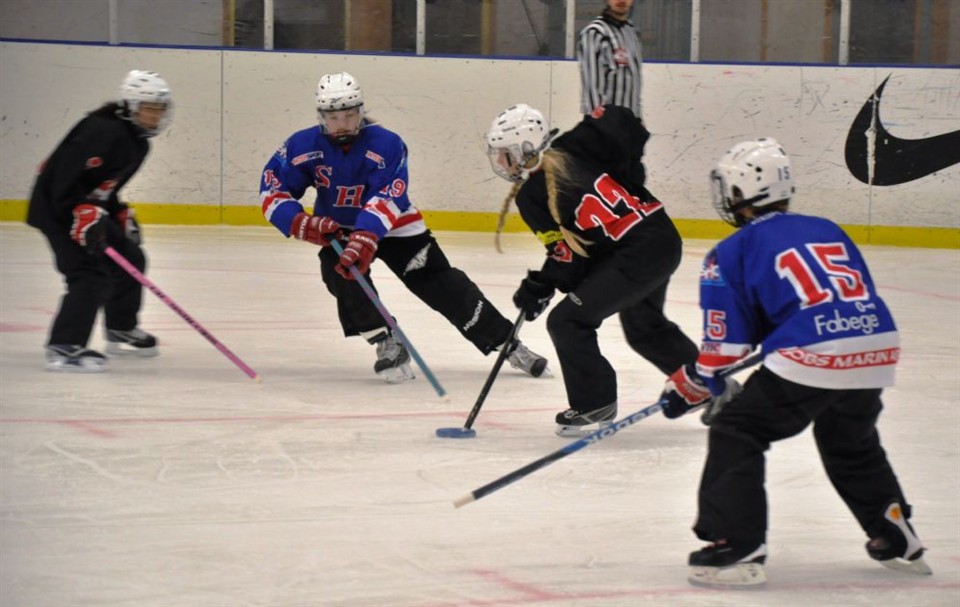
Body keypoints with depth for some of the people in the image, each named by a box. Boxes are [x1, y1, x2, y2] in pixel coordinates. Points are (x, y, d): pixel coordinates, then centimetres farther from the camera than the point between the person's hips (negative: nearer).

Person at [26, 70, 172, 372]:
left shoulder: (137, 142, 8)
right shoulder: (104, 131, -24)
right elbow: (64, 177, -30)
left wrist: (121, 215, 13)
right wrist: (84, 214, -34)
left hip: (90, 208, 10)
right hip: (57, 208, -10)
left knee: (130, 259, 18)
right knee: (92, 274, -20)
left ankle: (121, 330, 36)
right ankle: (64, 348, -22)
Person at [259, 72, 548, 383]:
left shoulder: (387, 145, -26)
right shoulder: (303, 146, -20)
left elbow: (387, 200, -36)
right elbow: (273, 192, -16)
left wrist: (365, 238, -52)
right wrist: (303, 225, -33)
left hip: (393, 226, -2)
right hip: (336, 229, 2)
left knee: (442, 284, -7)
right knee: (342, 274, -29)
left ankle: (507, 344, 2)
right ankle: (388, 345, -16)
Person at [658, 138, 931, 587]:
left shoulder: (731, 254, 8)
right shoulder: (828, 231, 24)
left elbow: (725, 347, 6)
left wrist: (687, 386, 22)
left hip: (809, 359, -6)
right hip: (878, 349, 6)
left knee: (737, 433, 8)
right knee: (851, 440, 32)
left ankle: (736, 548, 0)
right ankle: (897, 540, 38)